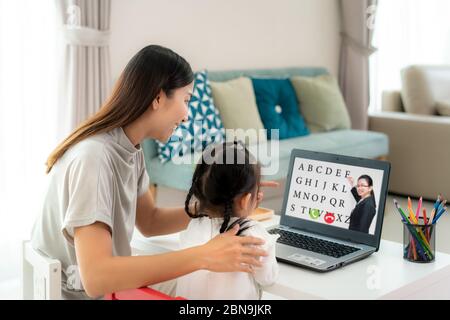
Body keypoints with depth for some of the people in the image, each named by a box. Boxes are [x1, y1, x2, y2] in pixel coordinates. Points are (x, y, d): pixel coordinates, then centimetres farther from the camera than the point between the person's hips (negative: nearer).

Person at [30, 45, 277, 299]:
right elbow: (95, 279, -34)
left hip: (106, 288, 7)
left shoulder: (131, 150, -1)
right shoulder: (93, 158, -27)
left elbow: (150, 222, 9)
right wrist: (203, 257, -35)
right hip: (78, 294, -7)